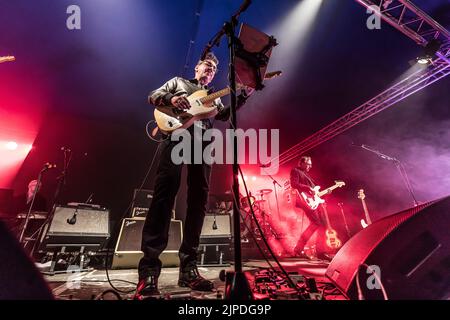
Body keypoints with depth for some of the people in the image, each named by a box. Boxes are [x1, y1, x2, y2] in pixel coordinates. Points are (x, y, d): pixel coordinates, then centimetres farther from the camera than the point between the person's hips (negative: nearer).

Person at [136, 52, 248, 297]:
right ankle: (149, 268, -17)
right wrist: (171, 99, -4)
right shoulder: (178, 82, 29)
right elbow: (152, 96, 17)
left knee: (198, 201, -7)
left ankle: (188, 268, -2)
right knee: (165, 194, -19)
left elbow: (224, 114, 17)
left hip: (202, 141, 4)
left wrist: (242, 97, 6)